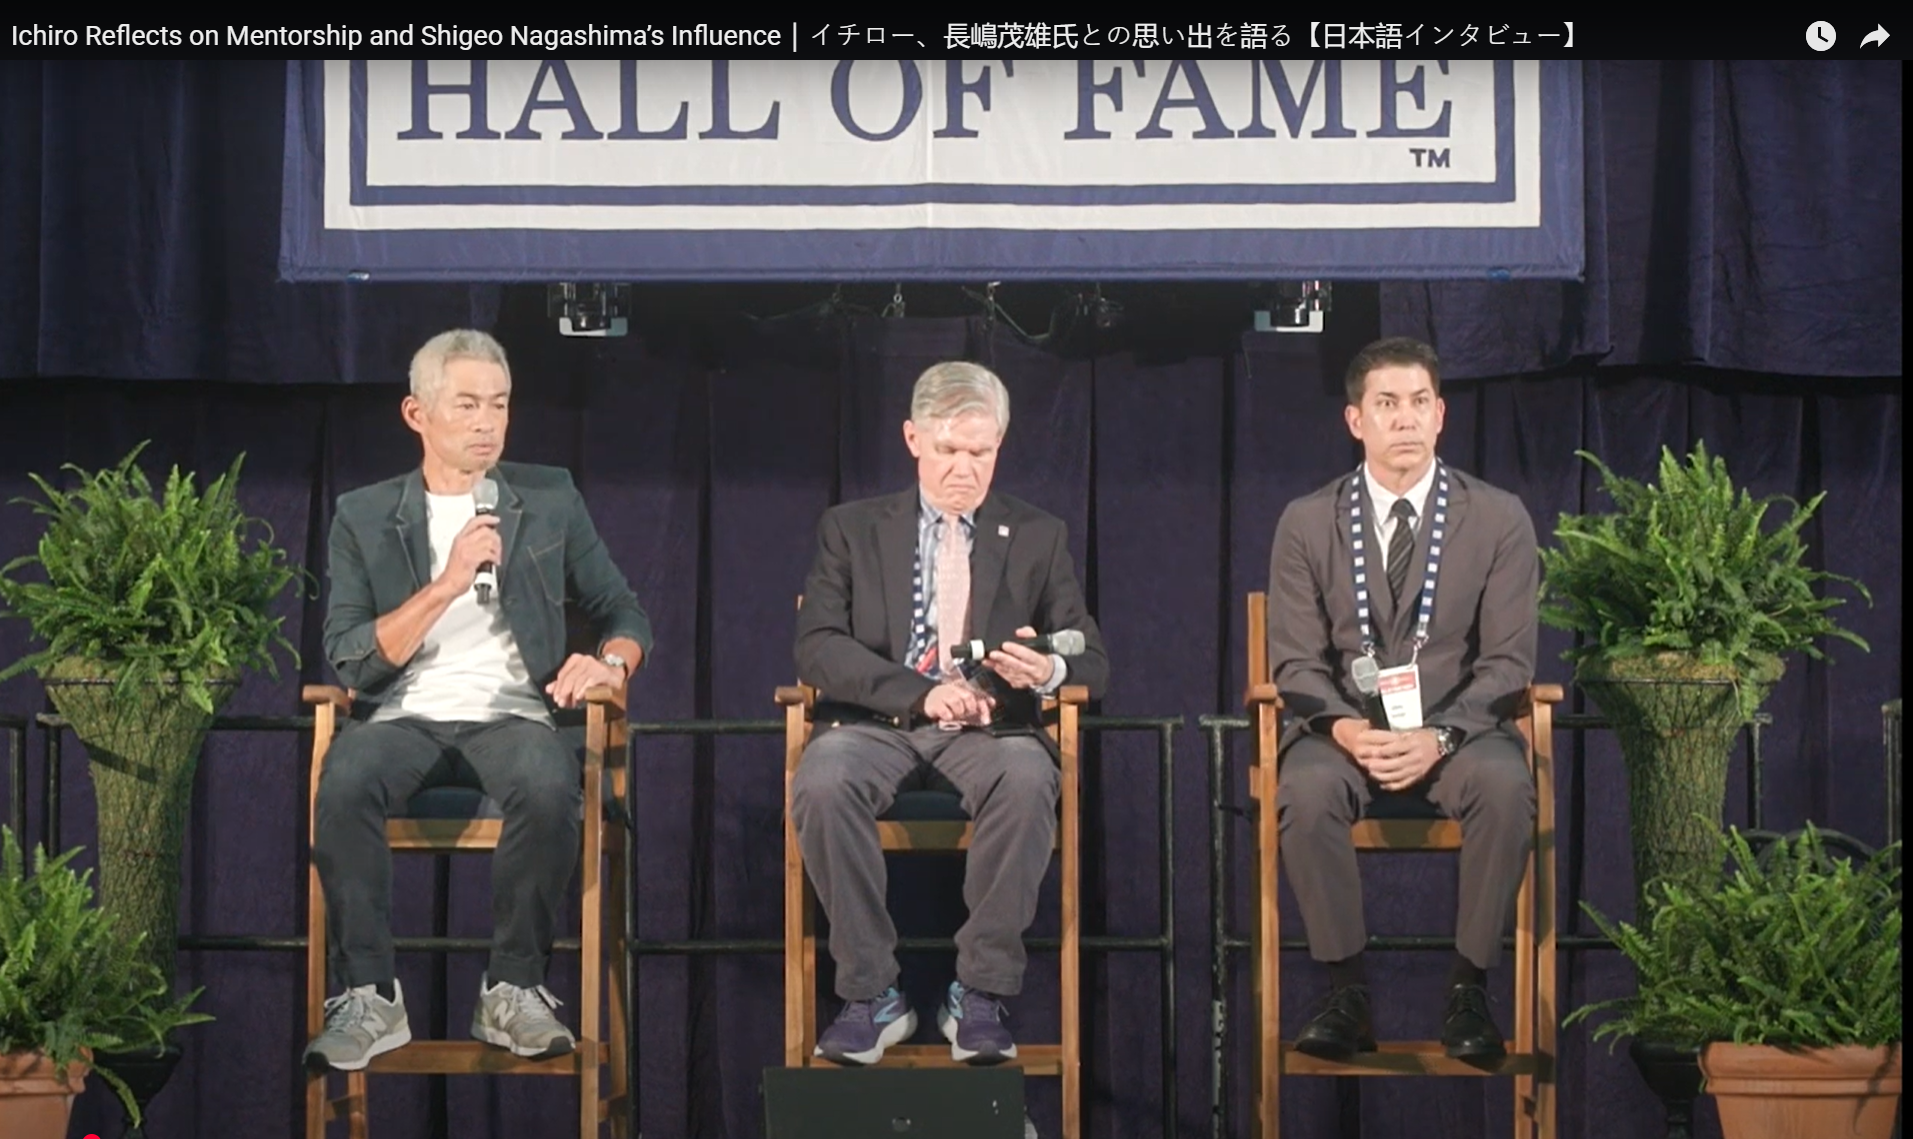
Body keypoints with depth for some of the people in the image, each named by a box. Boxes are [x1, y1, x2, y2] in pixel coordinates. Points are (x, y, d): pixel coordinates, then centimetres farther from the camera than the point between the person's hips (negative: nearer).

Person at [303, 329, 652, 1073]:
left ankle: (514, 990, -19)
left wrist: (611, 661, -7)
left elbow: (623, 612, 17)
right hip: (404, 717, 0)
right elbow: (349, 660, -1)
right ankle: (368, 997, -22)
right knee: (344, 783, -35)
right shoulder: (364, 517, 9)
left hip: (510, 715, 0)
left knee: (550, 785, -36)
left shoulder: (550, 500, 13)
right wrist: (445, 586, -12)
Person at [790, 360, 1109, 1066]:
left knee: (1028, 779, -35)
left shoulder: (1039, 537, 15)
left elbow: (1092, 663, 9)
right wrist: (920, 693, -17)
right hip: (875, 722, 0)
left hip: (990, 726, 0)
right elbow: (816, 649, -1)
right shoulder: (852, 529, 13)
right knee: (822, 784, -35)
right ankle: (871, 995, -21)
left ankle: (980, 994, -24)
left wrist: (1050, 669, -18)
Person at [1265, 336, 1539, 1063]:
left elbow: (1507, 662, -2)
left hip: (1456, 729, 0)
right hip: (1344, 728, 0)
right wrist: (1345, 728, -20)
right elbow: (1295, 661, 1)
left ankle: (1468, 991, -20)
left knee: (1505, 785, -34)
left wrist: (1437, 737, -19)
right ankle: (1346, 992, -21)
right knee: (1305, 789, -33)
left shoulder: (1499, 519, 2)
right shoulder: (1308, 523, 4)